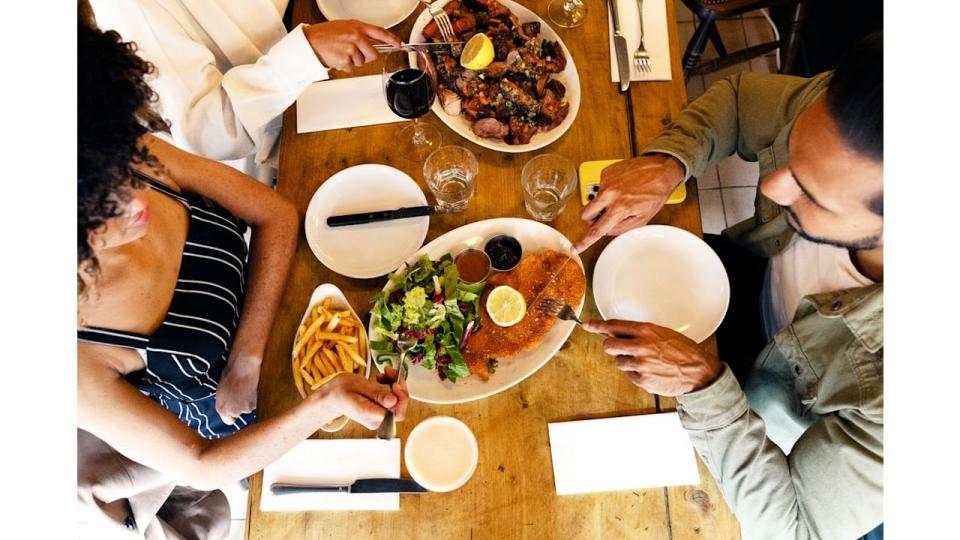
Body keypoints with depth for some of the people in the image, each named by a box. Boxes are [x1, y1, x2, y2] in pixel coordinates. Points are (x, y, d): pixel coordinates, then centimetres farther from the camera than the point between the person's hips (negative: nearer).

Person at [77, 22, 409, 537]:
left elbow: (276, 214, -16)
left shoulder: (133, 162, -26)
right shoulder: (83, 364, -34)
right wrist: (325, 403, -43)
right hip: (251, 425, -2)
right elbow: (200, 465, -25)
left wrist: (245, 359, -22)